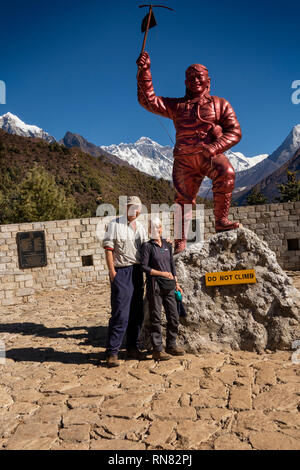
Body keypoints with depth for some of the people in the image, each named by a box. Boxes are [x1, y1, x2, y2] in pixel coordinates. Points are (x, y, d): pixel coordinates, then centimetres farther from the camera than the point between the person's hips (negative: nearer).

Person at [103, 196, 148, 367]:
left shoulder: (141, 227, 16)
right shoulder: (115, 225, -2)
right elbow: (108, 248, -8)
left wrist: (145, 271, 11)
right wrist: (112, 271, -14)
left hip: (137, 272, 6)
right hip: (121, 272, -6)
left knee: (137, 313, 10)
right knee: (121, 314, -9)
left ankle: (133, 348, 23)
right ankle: (112, 352, 1)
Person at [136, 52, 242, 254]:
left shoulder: (220, 104, 14)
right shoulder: (177, 106, 20)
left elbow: (235, 132, 3)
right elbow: (149, 100, 12)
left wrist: (213, 148, -14)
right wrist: (145, 71, 0)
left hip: (212, 155, -1)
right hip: (185, 159, 2)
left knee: (227, 174, -32)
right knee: (184, 198, -2)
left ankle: (221, 221, -23)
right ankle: (181, 242, 9)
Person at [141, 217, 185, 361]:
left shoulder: (167, 245, 12)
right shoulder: (147, 246, -4)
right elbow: (144, 266, -9)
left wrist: (176, 283, 16)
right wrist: (162, 273, -12)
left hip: (169, 286, 6)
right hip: (154, 286, -6)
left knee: (174, 317, 9)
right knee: (156, 318, 1)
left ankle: (171, 345, 26)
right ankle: (157, 350, 11)